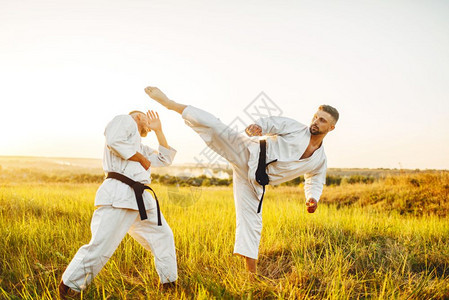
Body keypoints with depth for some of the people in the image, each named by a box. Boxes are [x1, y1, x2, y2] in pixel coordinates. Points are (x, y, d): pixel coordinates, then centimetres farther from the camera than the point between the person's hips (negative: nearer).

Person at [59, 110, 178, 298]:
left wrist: (158, 131, 30)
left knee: (162, 236, 15)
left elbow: (166, 159, 33)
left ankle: (170, 283, 27)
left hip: (141, 198, 10)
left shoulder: (141, 148, 32)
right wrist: (142, 159, -3)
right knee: (101, 245, -14)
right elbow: (114, 140, -12)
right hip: (119, 194, -10)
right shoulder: (125, 120, 8)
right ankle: (68, 286, -2)